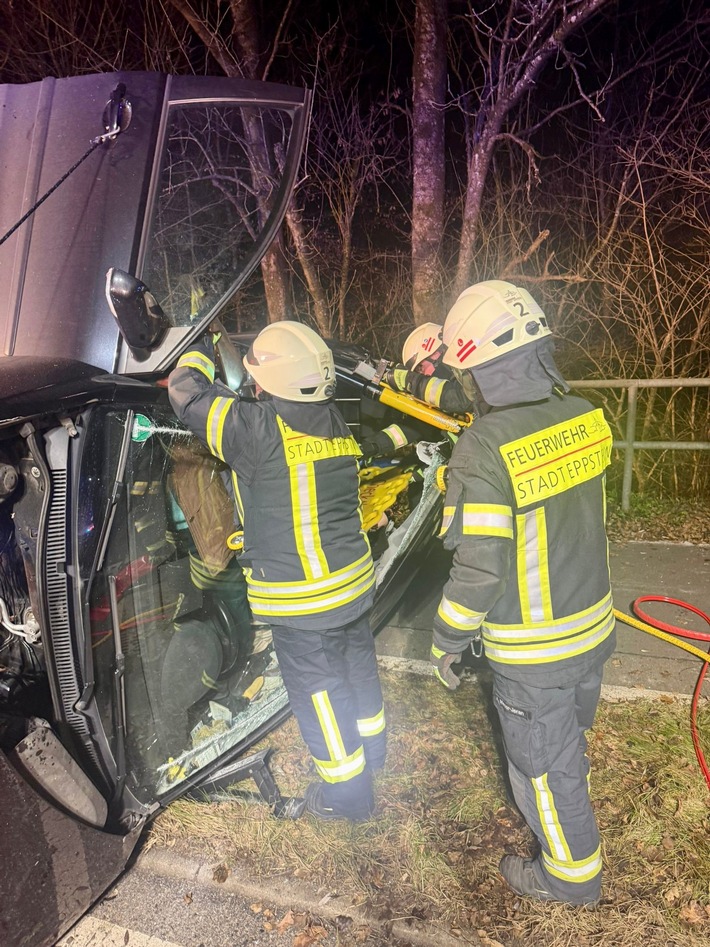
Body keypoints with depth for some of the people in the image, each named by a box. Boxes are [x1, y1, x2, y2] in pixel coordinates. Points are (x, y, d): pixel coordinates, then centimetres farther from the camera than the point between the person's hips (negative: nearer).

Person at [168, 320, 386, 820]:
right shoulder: (336, 422, -2)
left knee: (318, 690, 12)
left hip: (301, 600, -7)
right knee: (358, 664, 25)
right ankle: (371, 745, 50)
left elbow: (188, 393, -13)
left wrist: (199, 351, 9)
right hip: (355, 581, 7)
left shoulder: (260, 428, -23)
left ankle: (348, 791, 30)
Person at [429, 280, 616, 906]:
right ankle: (568, 821, 58)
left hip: (532, 654, -7)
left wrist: (447, 643, -9)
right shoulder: (584, 418, -8)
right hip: (594, 627, 7)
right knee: (570, 740, 31)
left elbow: (478, 568, -26)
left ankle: (572, 875, 43)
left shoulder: (482, 452, -30)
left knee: (543, 765, 18)